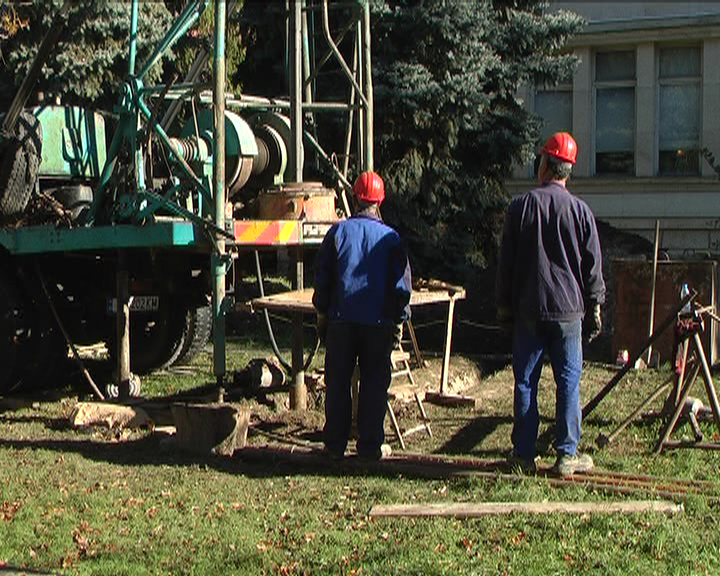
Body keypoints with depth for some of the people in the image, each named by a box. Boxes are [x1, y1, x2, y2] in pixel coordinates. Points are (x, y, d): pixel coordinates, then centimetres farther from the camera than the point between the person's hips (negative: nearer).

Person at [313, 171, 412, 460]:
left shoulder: (338, 231, 1)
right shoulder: (391, 237, 1)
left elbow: (322, 276, 4)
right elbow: (402, 284, 2)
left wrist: (322, 313, 13)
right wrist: (399, 321, 10)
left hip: (341, 319, 1)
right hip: (378, 321, 0)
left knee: (337, 383, 8)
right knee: (374, 384, 6)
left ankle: (335, 444, 11)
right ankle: (371, 445, 8)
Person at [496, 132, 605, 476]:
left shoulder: (520, 206, -1)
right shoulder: (580, 211, -2)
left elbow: (506, 262, 3)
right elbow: (593, 266, 2)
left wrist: (504, 304, 12)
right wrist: (594, 307, 11)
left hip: (527, 310, 1)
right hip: (568, 309, 0)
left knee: (525, 382, 7)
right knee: (568, 382, 4)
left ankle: (523, 453, 10)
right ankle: (567, 454, 4)